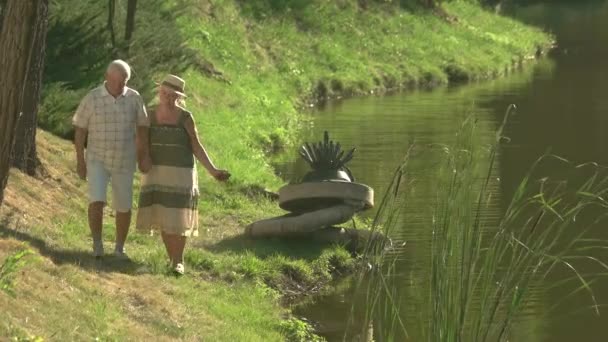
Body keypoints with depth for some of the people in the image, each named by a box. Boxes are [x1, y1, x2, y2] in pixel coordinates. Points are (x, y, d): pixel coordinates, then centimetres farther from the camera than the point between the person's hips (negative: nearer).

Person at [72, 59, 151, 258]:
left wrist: (144, 156, -7)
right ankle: (97, 244, -5)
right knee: (97, 201, -19)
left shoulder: (134, 98, -3)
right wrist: (80, 160, -6)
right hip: (97, 160, -2)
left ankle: (119, 248, 22)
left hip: (124, 162, 2)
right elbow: (80, 130, -3)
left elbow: (142, 128, 3)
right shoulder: (92, 98, -9)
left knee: (123, 207, 5)